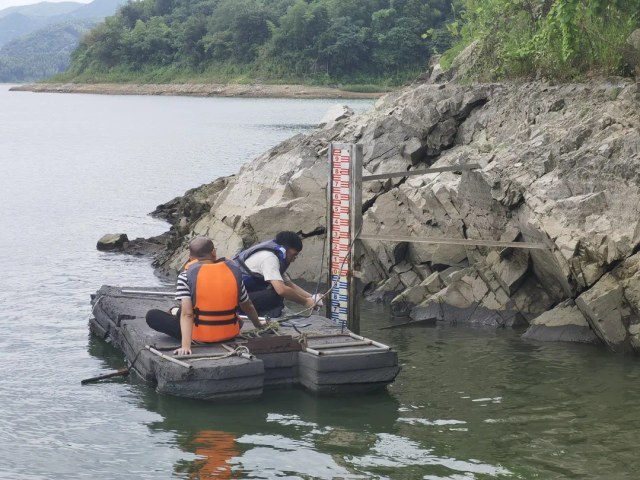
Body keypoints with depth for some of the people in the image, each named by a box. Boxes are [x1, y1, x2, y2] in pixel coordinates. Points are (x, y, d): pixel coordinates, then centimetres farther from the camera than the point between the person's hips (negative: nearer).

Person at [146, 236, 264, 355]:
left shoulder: (187, 275, -13)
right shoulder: (233, 270, -5)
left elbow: (186, 313, -23)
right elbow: (248, 306, 6)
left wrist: (185, 346, -28)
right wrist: (258, 325, 24)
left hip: (200, 337, -5)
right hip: (229, 335, 5)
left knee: (152, 316, 8)